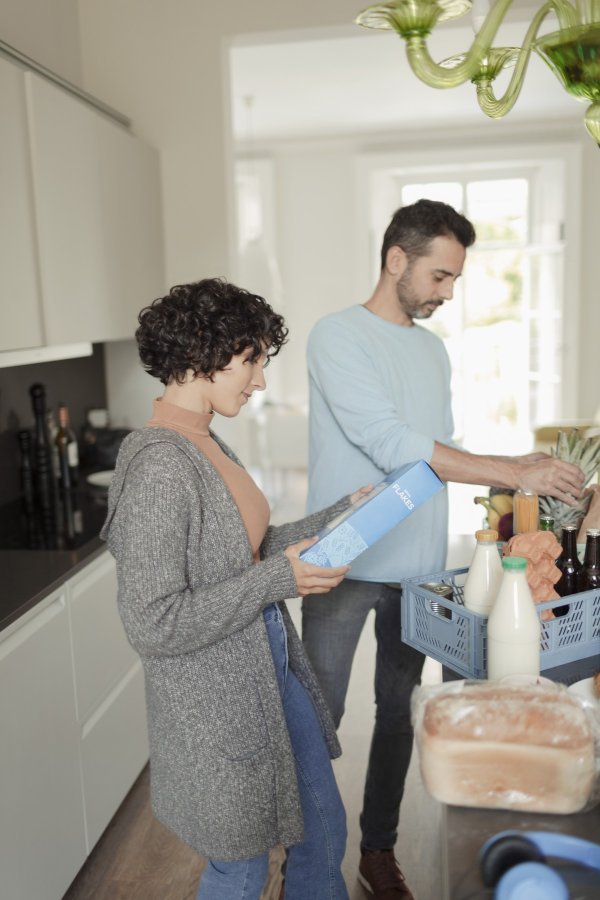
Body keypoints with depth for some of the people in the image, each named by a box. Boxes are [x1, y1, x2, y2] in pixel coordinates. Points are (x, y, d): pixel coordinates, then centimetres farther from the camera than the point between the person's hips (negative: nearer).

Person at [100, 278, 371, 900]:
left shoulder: (207, 444, 3)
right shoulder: (157, 465, -26)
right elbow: (152, 624, -26)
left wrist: (337, 517, 3)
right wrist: (279, 579, -24)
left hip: (272, 668, 9)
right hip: (216, 702, -8)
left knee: (323, 831, 24)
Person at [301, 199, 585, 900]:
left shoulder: (432, 349, 11)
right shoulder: (337, 336, -11)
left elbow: (439, 450, 14)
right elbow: (393, 446, -21)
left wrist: (524, 469, 0)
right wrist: (514, 472, -19)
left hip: (417, 569, 6)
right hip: (346, 568, -6)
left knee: (399, 712, 15)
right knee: (320, 715, 7)